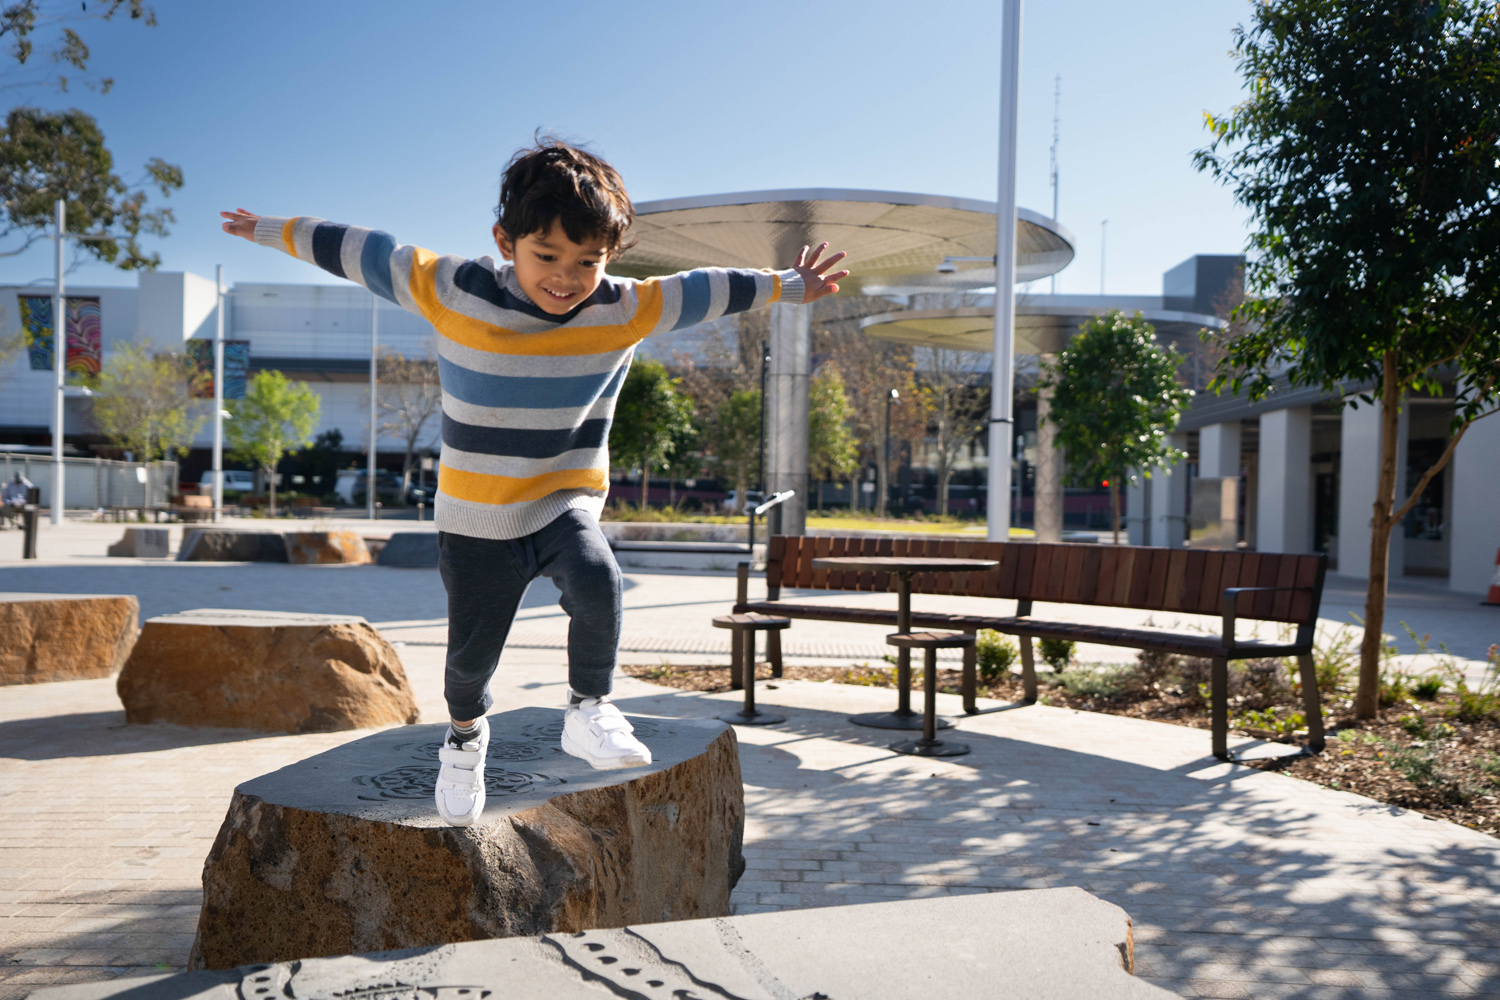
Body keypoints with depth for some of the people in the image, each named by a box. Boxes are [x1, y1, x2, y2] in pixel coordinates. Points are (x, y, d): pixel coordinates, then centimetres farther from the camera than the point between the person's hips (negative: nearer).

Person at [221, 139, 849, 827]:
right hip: (476, 517, 0)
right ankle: (466, 733, 43)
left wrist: (787, 286, 13)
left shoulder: (626, 310, -10)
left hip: (567, 499, 0)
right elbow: (360, 251, -2)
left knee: (597, 584, -30)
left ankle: (588, 709, -4)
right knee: (472, 653, 9)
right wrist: (275, 231, 8)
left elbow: (706, 291, 4)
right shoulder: (450, 292, -13)